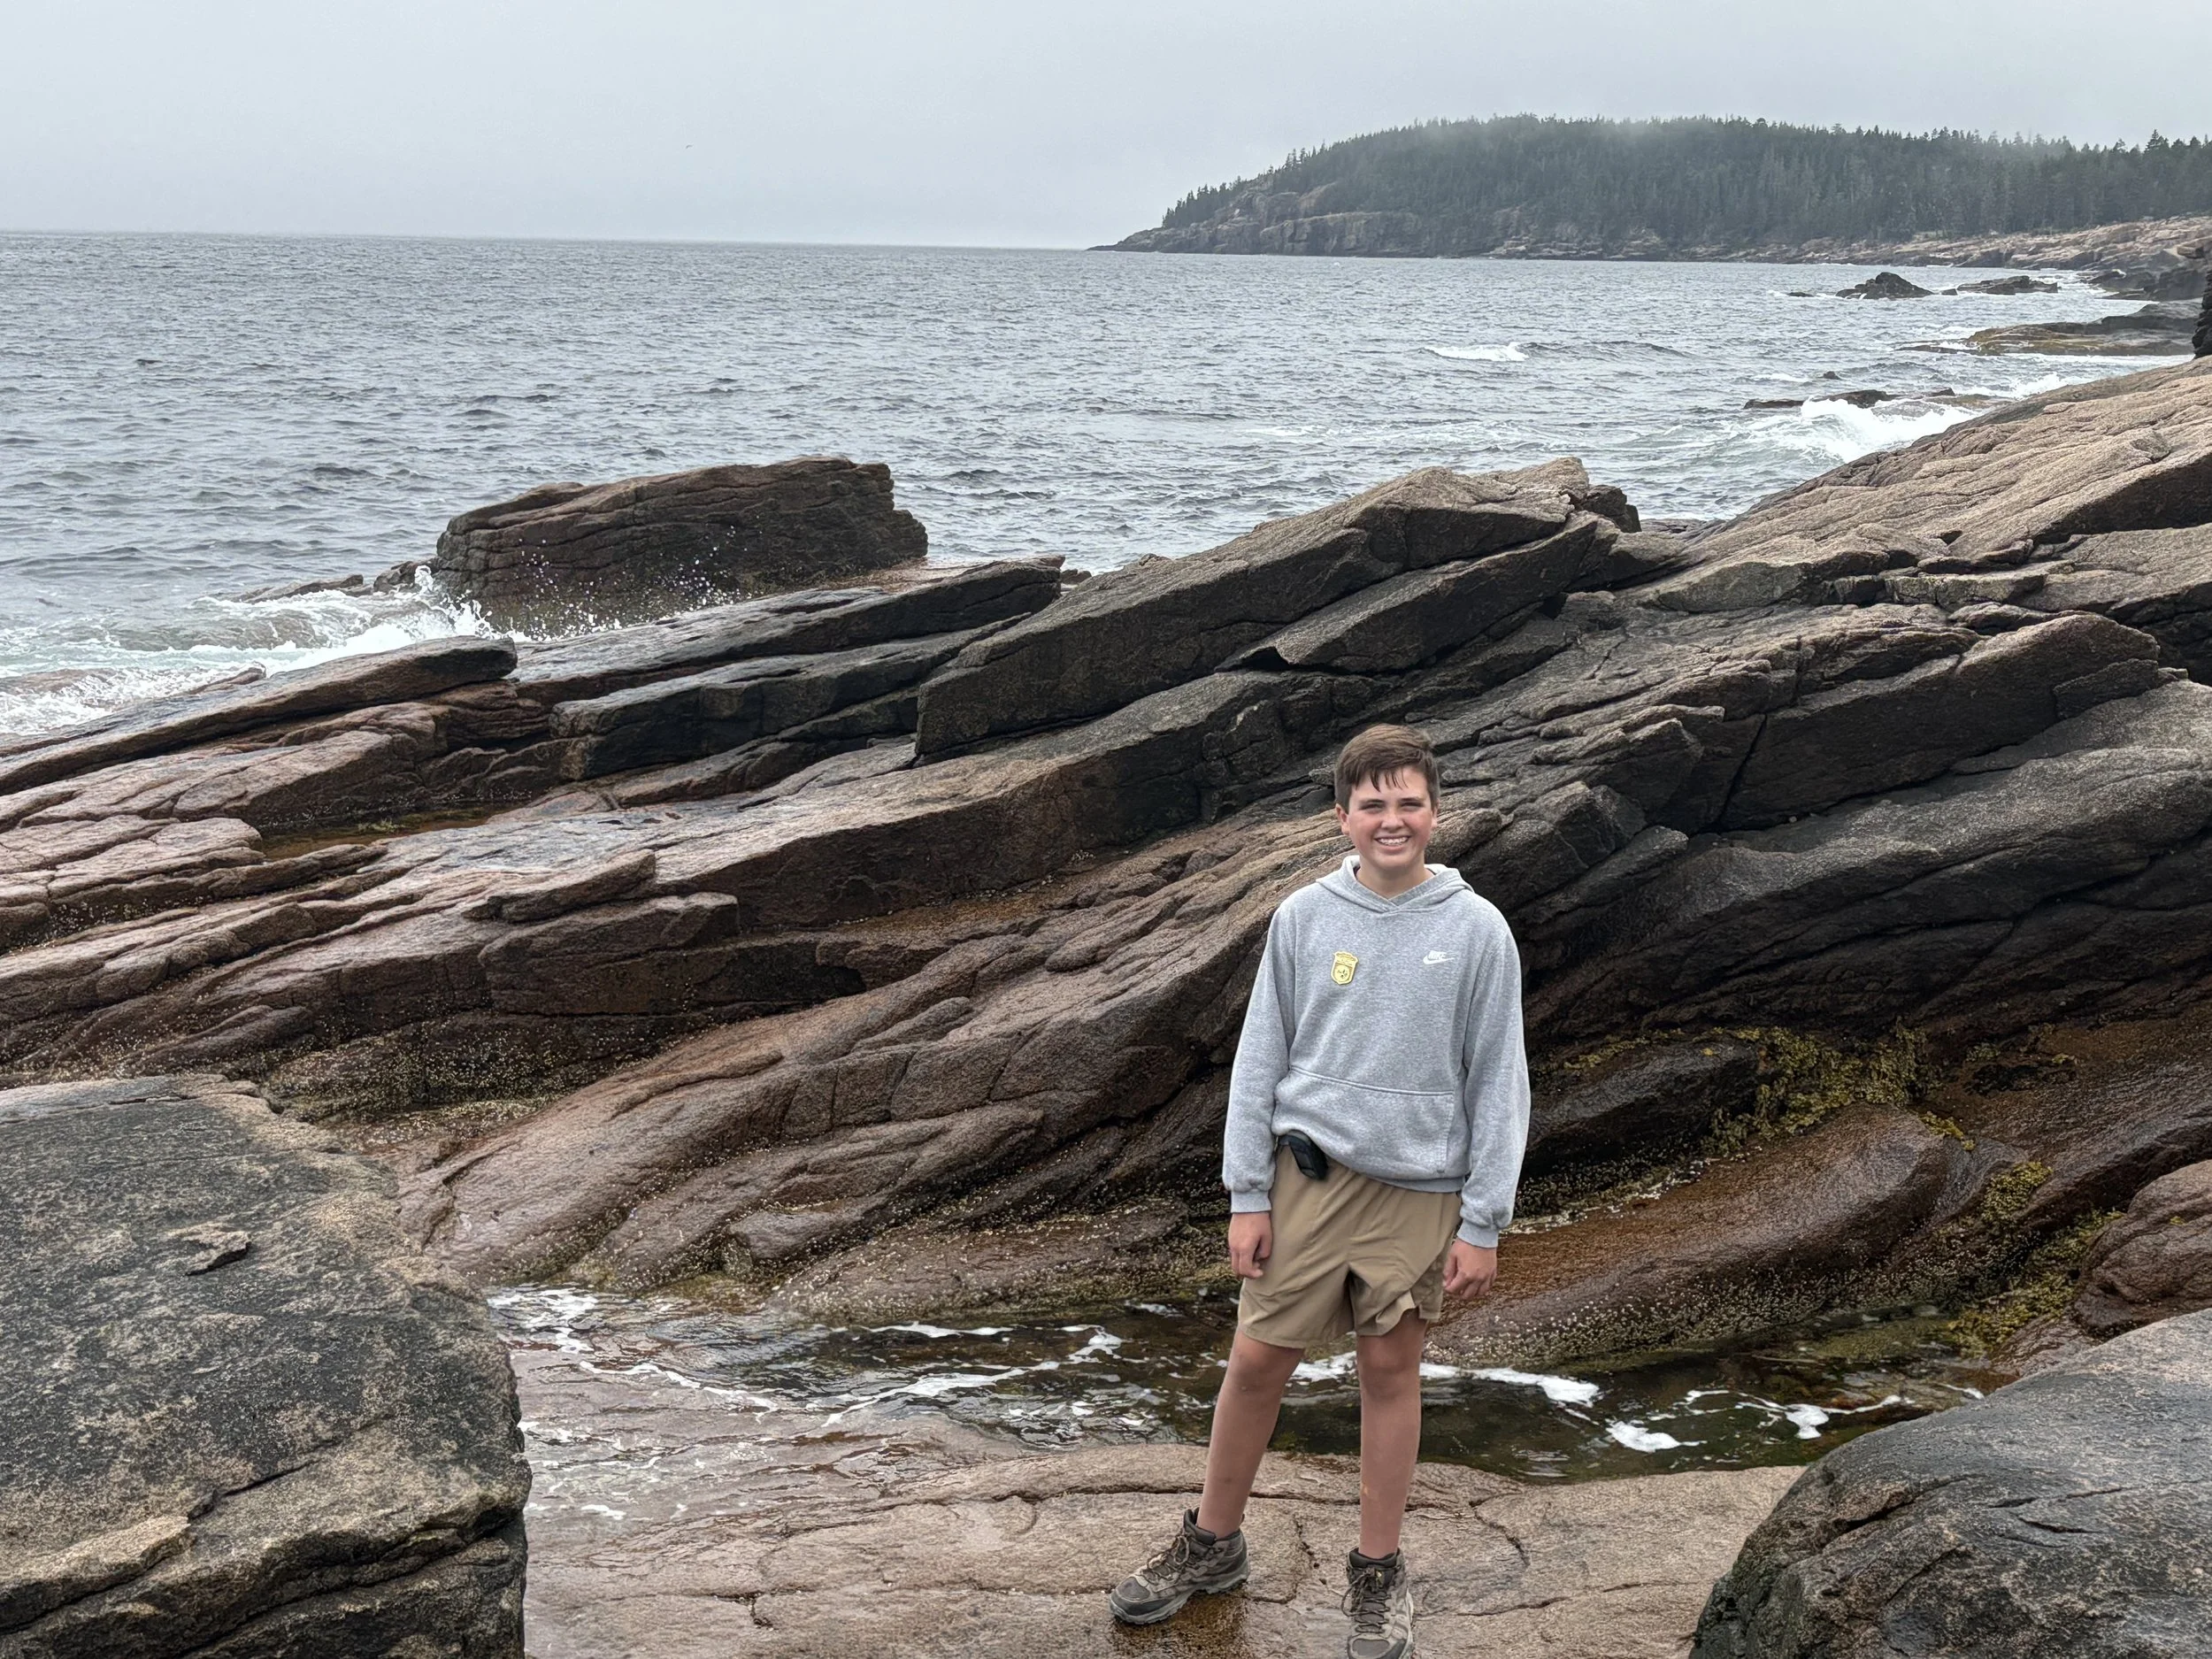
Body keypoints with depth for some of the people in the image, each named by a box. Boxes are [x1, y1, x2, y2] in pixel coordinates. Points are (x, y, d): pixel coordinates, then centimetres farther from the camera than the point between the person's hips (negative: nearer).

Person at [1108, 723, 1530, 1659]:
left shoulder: (1476, 931, -4)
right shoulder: (1304, 918, 0)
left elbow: (1498, 1083, -2)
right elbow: (1259, 1062, 3)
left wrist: (1483, 1224, -5)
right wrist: (1247, 1196, -1)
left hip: (1419, 1191, -1)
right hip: (1308, 1174, 1)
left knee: (1390, 1371, 8)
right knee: (1257, 1361, 6)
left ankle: (1378, 1573, 24)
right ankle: (1212, 1544, 26)